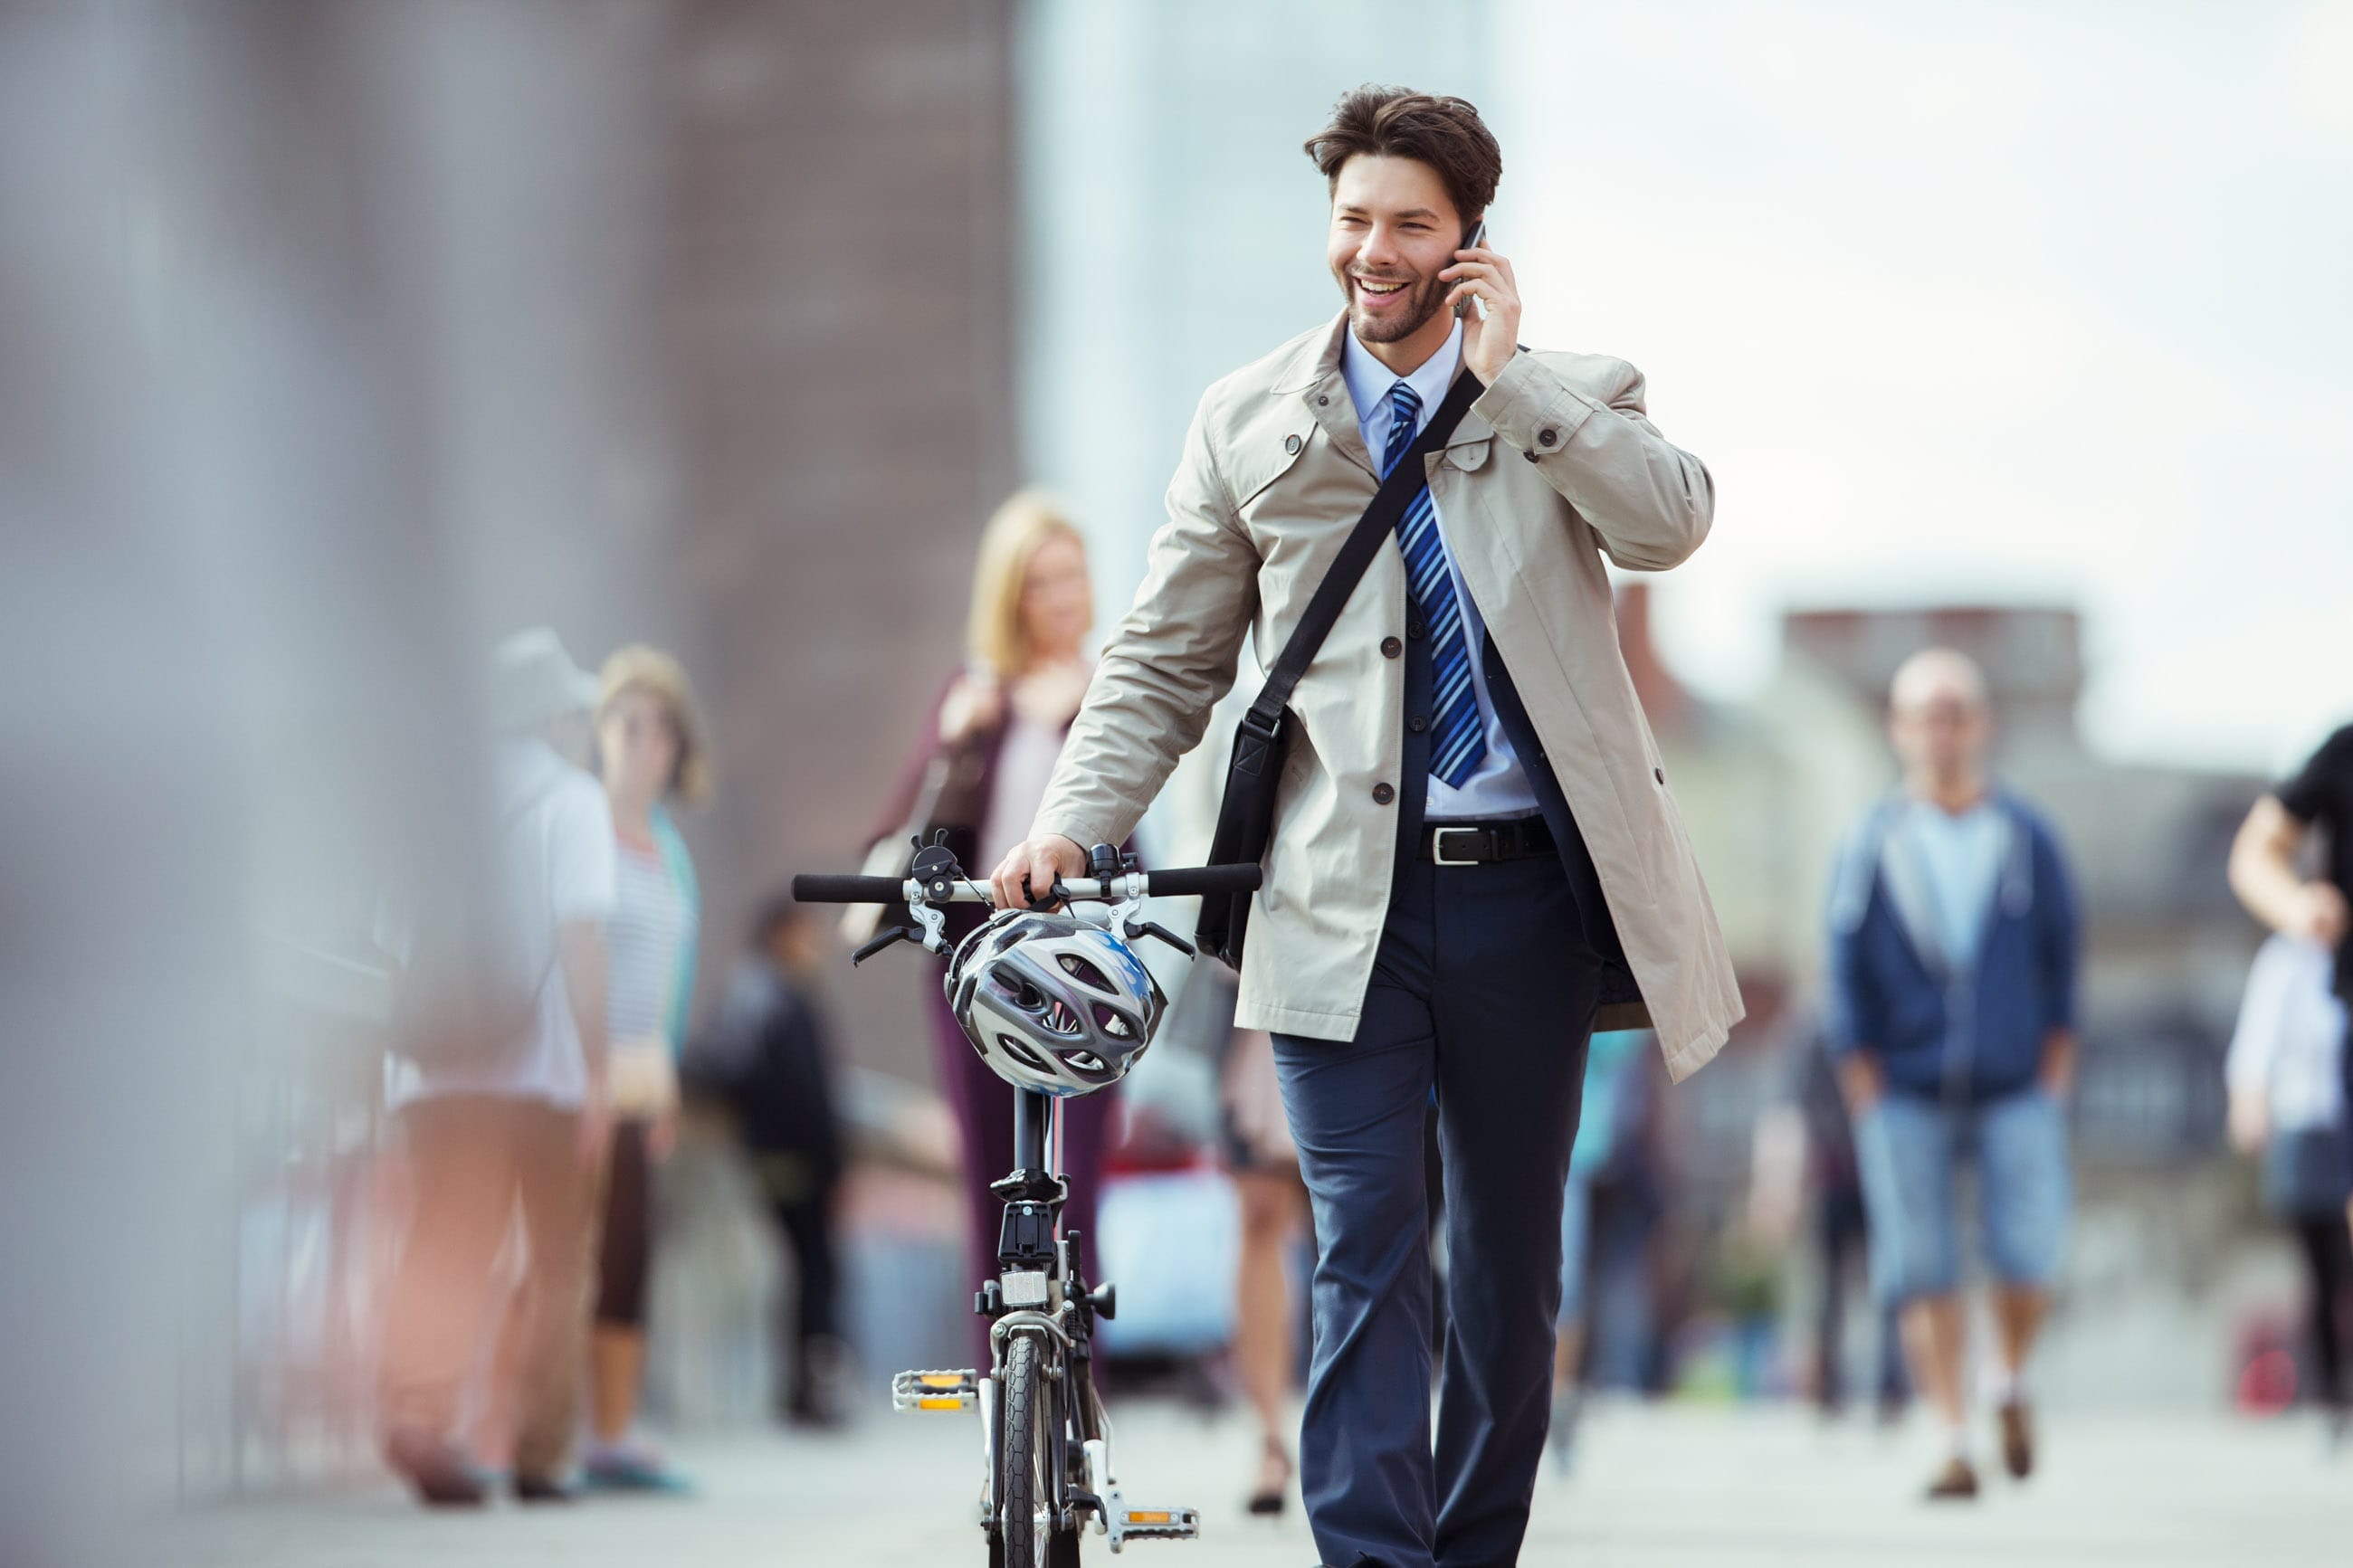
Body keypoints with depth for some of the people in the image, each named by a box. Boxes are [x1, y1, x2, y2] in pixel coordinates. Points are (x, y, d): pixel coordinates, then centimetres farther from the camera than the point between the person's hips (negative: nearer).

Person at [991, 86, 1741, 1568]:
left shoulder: (1576, 399, 6)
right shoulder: (1250, 422, 8)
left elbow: (1672, 522, -15)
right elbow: (1164, 665, 9)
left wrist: (1505, 380, -15)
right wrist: (1071, 823, -4)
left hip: (1526, 890, 1)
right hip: (1346, 898, -1)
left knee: (1513, 1256, 10)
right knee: (1366, 1250, -9)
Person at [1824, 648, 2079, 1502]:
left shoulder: (2027, 837, 6)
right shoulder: (1871, 844, 3)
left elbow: (2062, 955, 10)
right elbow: (1846, 968, 5)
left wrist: (2056, 1065, 3)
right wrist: (1865, 1085, -1)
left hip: (2015, 1089, 0)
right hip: (1905, 1096, 0)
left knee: (2028, 1255, -12)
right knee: (1922, 1272, -6)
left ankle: (2012, 1382, 17)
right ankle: (1954, 1442, -1)